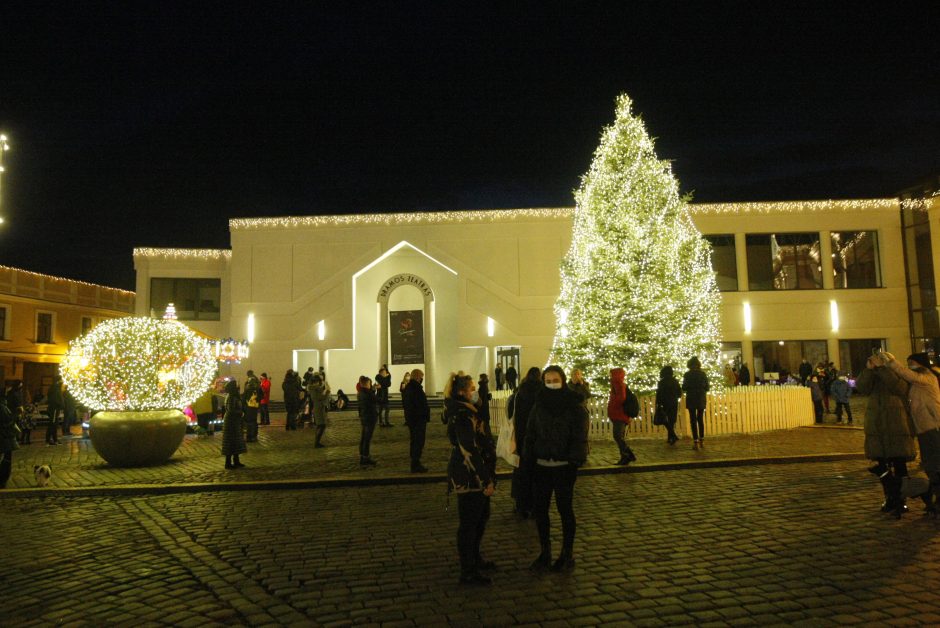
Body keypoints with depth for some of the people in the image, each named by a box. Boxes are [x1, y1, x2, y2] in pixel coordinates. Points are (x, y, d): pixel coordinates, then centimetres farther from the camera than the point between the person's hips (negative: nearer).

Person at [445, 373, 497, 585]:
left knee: (481, 516, 22)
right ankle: (468, 572, 13)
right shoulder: (462, 416, -21)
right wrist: (487, 480, -21)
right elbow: (469, 451, -25)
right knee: (469, 522, 1)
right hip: (470, 477, -10)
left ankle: (475, 558, 38)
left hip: (475, 476, 10)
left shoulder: (466, 411, 12)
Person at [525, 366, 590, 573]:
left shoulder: (575, 407, -9)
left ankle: (567, 554, 23)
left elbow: (579, 439, -12)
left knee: (565, 509, 7)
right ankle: (545, 551, 25)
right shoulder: (539, 406, 4)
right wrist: (529, 459, 1)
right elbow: (530, 435, 8)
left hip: (564, 467, -4)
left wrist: (574, 462, -18)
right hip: (541, 466, 4)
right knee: (540, 509, 9)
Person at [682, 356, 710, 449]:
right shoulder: (703, 374, -3)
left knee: (693, 420, 2)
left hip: (691, 399, -3)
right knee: (701, 420, 15)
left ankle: (695, 442, -1)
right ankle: (702, 440, 18)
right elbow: (707, 388, 1)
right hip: (701, 399, 3)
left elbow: (684, 388, -9)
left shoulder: (687, 375, -11)